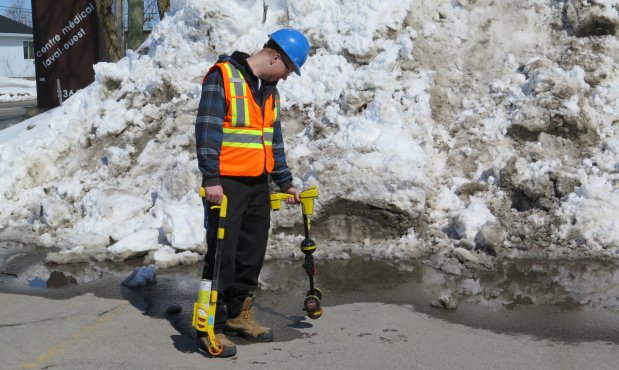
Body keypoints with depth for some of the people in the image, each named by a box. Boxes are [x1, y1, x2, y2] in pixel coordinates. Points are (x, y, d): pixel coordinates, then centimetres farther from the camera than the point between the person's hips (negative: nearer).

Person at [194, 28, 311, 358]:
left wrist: (285, 182, 20)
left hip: (258, 184, 8)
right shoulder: (222, 76, -10)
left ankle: (238, 315, 24)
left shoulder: (269, 90, 15)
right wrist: (211, 179, -22)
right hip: (226, 184, -8)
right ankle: (211, 327, 1)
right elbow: (207, 129, -16)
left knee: (252, 254, 11)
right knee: (222, 254, -6)